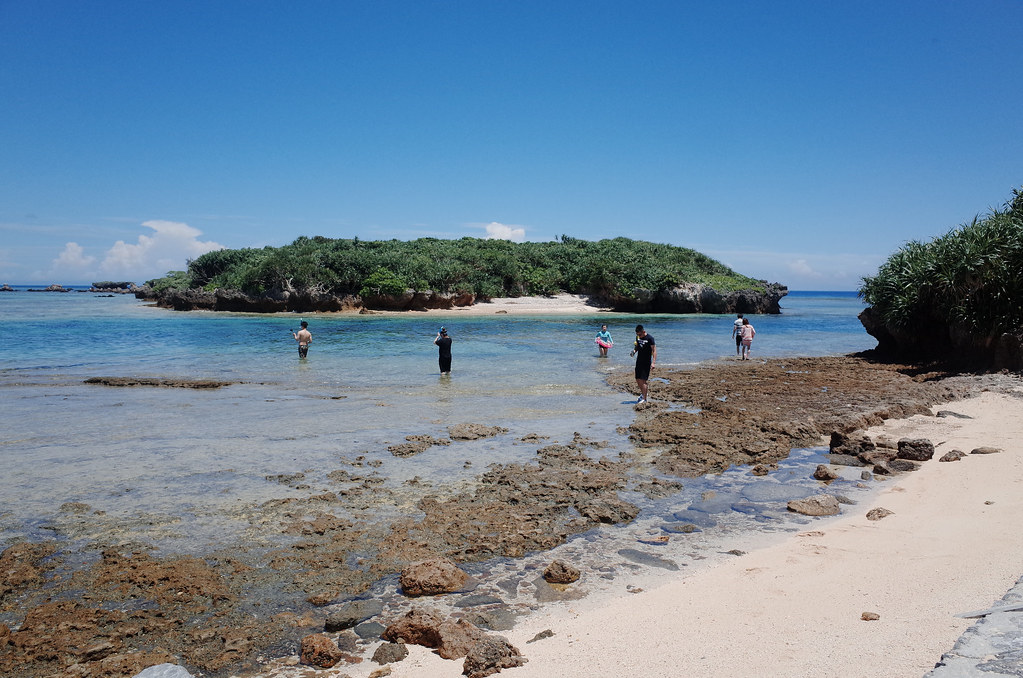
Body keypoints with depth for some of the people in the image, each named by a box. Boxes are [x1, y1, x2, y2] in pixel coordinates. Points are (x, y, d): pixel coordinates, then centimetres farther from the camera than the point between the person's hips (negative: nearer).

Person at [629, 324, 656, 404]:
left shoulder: (650, 338, -14)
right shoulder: (638, 337, 5)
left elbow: (654, 350, -16)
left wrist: (653, 362, -24)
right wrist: (634, 351, -2)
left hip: (647, 362, -6)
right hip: (639, 361, 6)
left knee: (643, 380, -10)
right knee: (638, 380, 9)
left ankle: (644, 399, -3)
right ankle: (643, 393, 32)